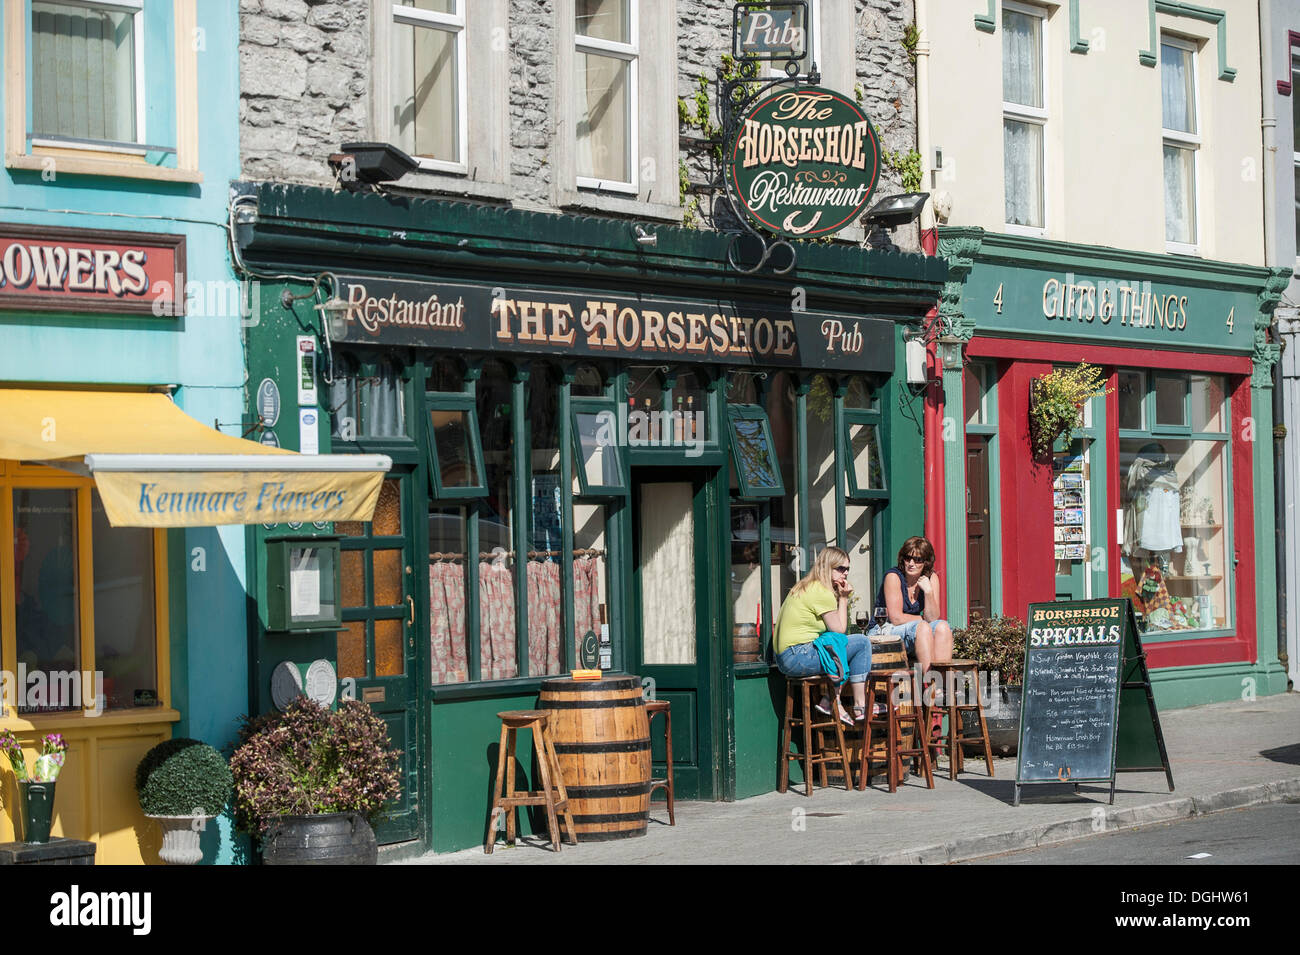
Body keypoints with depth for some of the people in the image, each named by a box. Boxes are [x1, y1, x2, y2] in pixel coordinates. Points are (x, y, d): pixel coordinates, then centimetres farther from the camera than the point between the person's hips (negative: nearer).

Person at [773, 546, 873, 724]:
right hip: (797, 658, -10)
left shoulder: (804, 588, 20)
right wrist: (843, 599, 2)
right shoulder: (822, 592, -11)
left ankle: (829, 701, 10)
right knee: (861, 643, -5)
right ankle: (860, 707, -2)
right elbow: (839, 630, -7)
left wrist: (841, 597, 7)